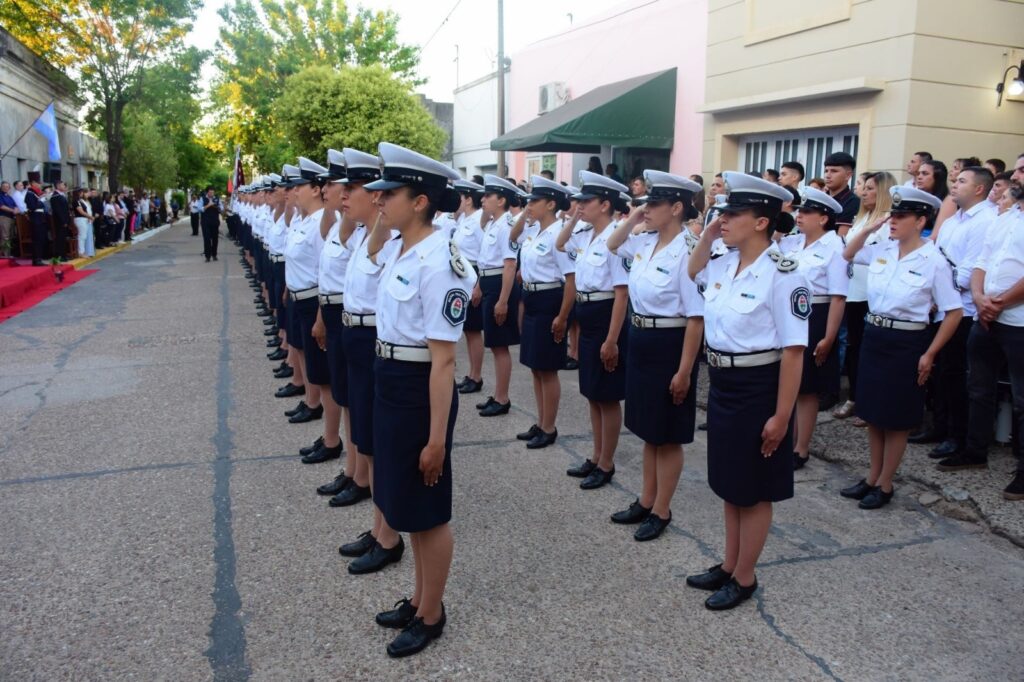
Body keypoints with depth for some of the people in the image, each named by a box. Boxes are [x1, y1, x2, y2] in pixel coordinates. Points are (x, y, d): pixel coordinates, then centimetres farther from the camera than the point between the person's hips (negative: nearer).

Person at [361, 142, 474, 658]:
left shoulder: (437, 263, -23)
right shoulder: (397, 250, 3)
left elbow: (443, 359, -24)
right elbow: (373, 252, 34)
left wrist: (436, 438, -22)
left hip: (420, 390, -10)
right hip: (389, 383, 10)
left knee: (428, 511, 8)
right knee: (405, 505, 22)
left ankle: (431, 616, 30)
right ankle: (419, 599, 41)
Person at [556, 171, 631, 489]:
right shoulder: (585, 236, 7)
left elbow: (621, 293, -20)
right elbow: (559, 245, 28)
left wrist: (612, 340, -22)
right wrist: (574, 217, 11)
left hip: (607, 320, -9)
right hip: (587, 320, 9)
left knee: (608, 398, 4)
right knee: (593, 395, 16)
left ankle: (606, 465, 18)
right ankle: (596, 458, 30)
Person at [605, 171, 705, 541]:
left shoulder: (687, 252, -20)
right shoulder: (644, 242, 3)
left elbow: (696, 318, -19)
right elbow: (612, 246, 25)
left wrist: (684, 371, -19)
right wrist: (632, 218, 7)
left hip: (669, 347, -8)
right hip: (640, 343, 8)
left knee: (667, 436, 7)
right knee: (649, 431, 19)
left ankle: (662, 511, 23)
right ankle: (645, 502, 34)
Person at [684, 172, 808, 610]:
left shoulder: (781, 274, -19)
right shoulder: (724, 265, 3)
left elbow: (793, 351, -19)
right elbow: (692, 272, 26)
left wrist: (781, 415, -19)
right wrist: (707, 234, 7)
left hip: (758, 390, -8)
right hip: (721, 385, 8)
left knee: (754, 492, 8)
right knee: (729, 484, 19)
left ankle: (744, 579, 25)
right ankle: (728, 566, 36)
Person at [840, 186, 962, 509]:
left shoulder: (934, 262, -12)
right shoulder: (881, 249, 2)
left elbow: (954, 312, -8)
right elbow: (848, 254, 20)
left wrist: (929, 355, -10)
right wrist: (868, 229, 2)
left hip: (906, 343, -6)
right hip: (873, 336, 6)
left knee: (896, 419, 7)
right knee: (872, 414, 14)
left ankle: (885, 485, 22)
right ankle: (872, 477, 30)